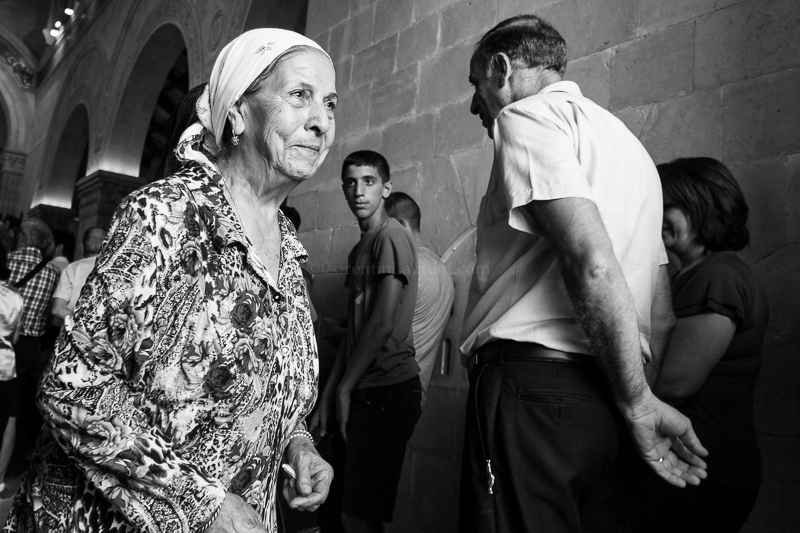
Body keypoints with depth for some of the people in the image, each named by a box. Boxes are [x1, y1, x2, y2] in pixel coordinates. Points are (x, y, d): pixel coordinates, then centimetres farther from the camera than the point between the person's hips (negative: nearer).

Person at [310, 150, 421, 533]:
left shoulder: (391, 236, -8)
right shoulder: (360, 248, 19)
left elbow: (384, 323, -15)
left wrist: (344, 389, -8)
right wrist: (327, 397, 15)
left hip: (387, 390, -9)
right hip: (365, 391, 9)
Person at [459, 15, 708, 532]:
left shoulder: (529, 115, -3)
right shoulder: (626, 140, 23)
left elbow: (590, 262, -19)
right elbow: (662, 311, 19)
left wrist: (639, 403, -12)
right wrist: (640, 403, 20)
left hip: (533, 385, -9)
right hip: (606, 404, 9)